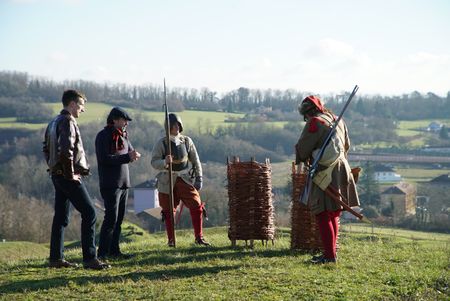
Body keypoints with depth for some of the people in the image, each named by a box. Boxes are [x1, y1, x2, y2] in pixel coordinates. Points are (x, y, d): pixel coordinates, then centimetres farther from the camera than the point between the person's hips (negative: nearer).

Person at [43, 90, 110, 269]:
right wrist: (70, 174, -17)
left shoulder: (54, 122, 16)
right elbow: (66, 150, -26)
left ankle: (56, 258, 16)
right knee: (89, 213, -8)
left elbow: (46, 148, 22)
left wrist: (54, 168, 18)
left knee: (61, 217, 13)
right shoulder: (68, 122, -14)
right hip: (69, 178, -10)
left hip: (57, 175, 10)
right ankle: (89, 258, -10)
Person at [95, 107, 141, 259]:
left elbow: (131, 151, 20)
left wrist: (134, 155, -6)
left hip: (123, 183, 8)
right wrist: (127, 157, -22)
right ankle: (103, 252, -9)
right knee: (111, 218, -12)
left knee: (119, 218, 10)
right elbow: (105, 158, -18)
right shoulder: (103, 136, -9)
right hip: (110, 183, -8)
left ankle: (114, 250, 17)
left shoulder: (123, 136, 15)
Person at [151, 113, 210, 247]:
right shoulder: (162, 143, -5)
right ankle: (171, 239, 18)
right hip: (167, 181, -2)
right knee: (169, 211, 5)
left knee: (196, 206, -6)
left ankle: (199, 237, 5)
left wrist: (199, 178, 4)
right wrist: (165, 162, -28)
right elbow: (154, 162, -8)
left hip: (185, 179, 2)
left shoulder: (187, 141, 3)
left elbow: (195, 160, 9)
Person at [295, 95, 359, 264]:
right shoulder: (338, 120, 13)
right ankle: (331, 252, 22)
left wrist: (303, 159, 12)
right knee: (333, 215, 15)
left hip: (325, 174, -8)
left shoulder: (315, 123, -12)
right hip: (341, 171, 8)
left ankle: (329, 255, -5)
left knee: (323, 215, -4)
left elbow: (302, 149, -9)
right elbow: (346, 146, 23)